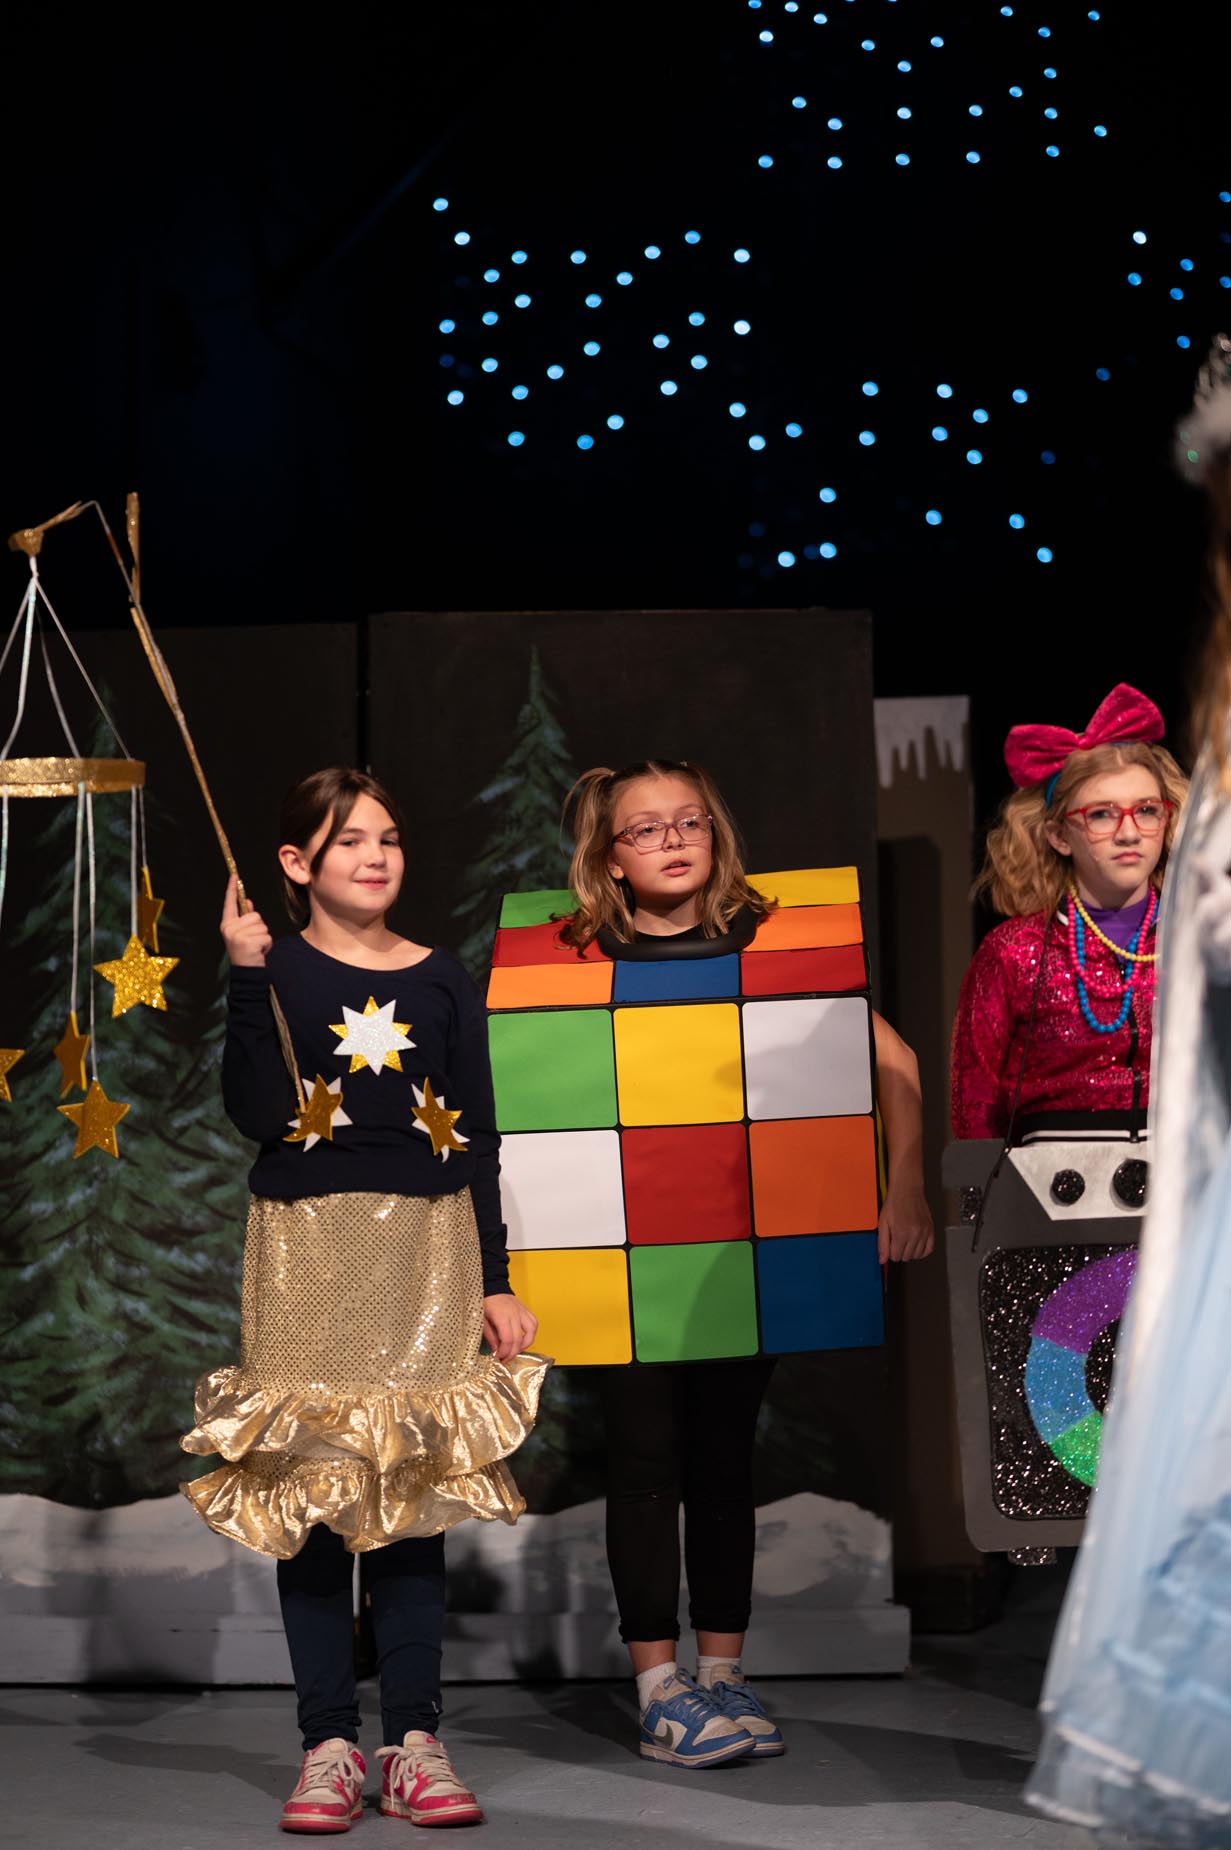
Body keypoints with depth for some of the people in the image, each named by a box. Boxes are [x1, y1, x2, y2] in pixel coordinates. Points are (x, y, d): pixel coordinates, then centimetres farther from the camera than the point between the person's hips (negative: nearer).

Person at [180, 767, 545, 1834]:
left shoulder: (442, 981, 8)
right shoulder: (278, 969, 2)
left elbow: (478, 1144, 9)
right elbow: (255, 1114, -11)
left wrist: (494, 1281, 5)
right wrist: (248, 977, -16)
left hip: (425, 1248, 2)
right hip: (308, 1249, -1)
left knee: (415, 1494, 1)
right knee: (308, 1492, -1)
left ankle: (415, 1744, 7)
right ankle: (329, 1746, 6)